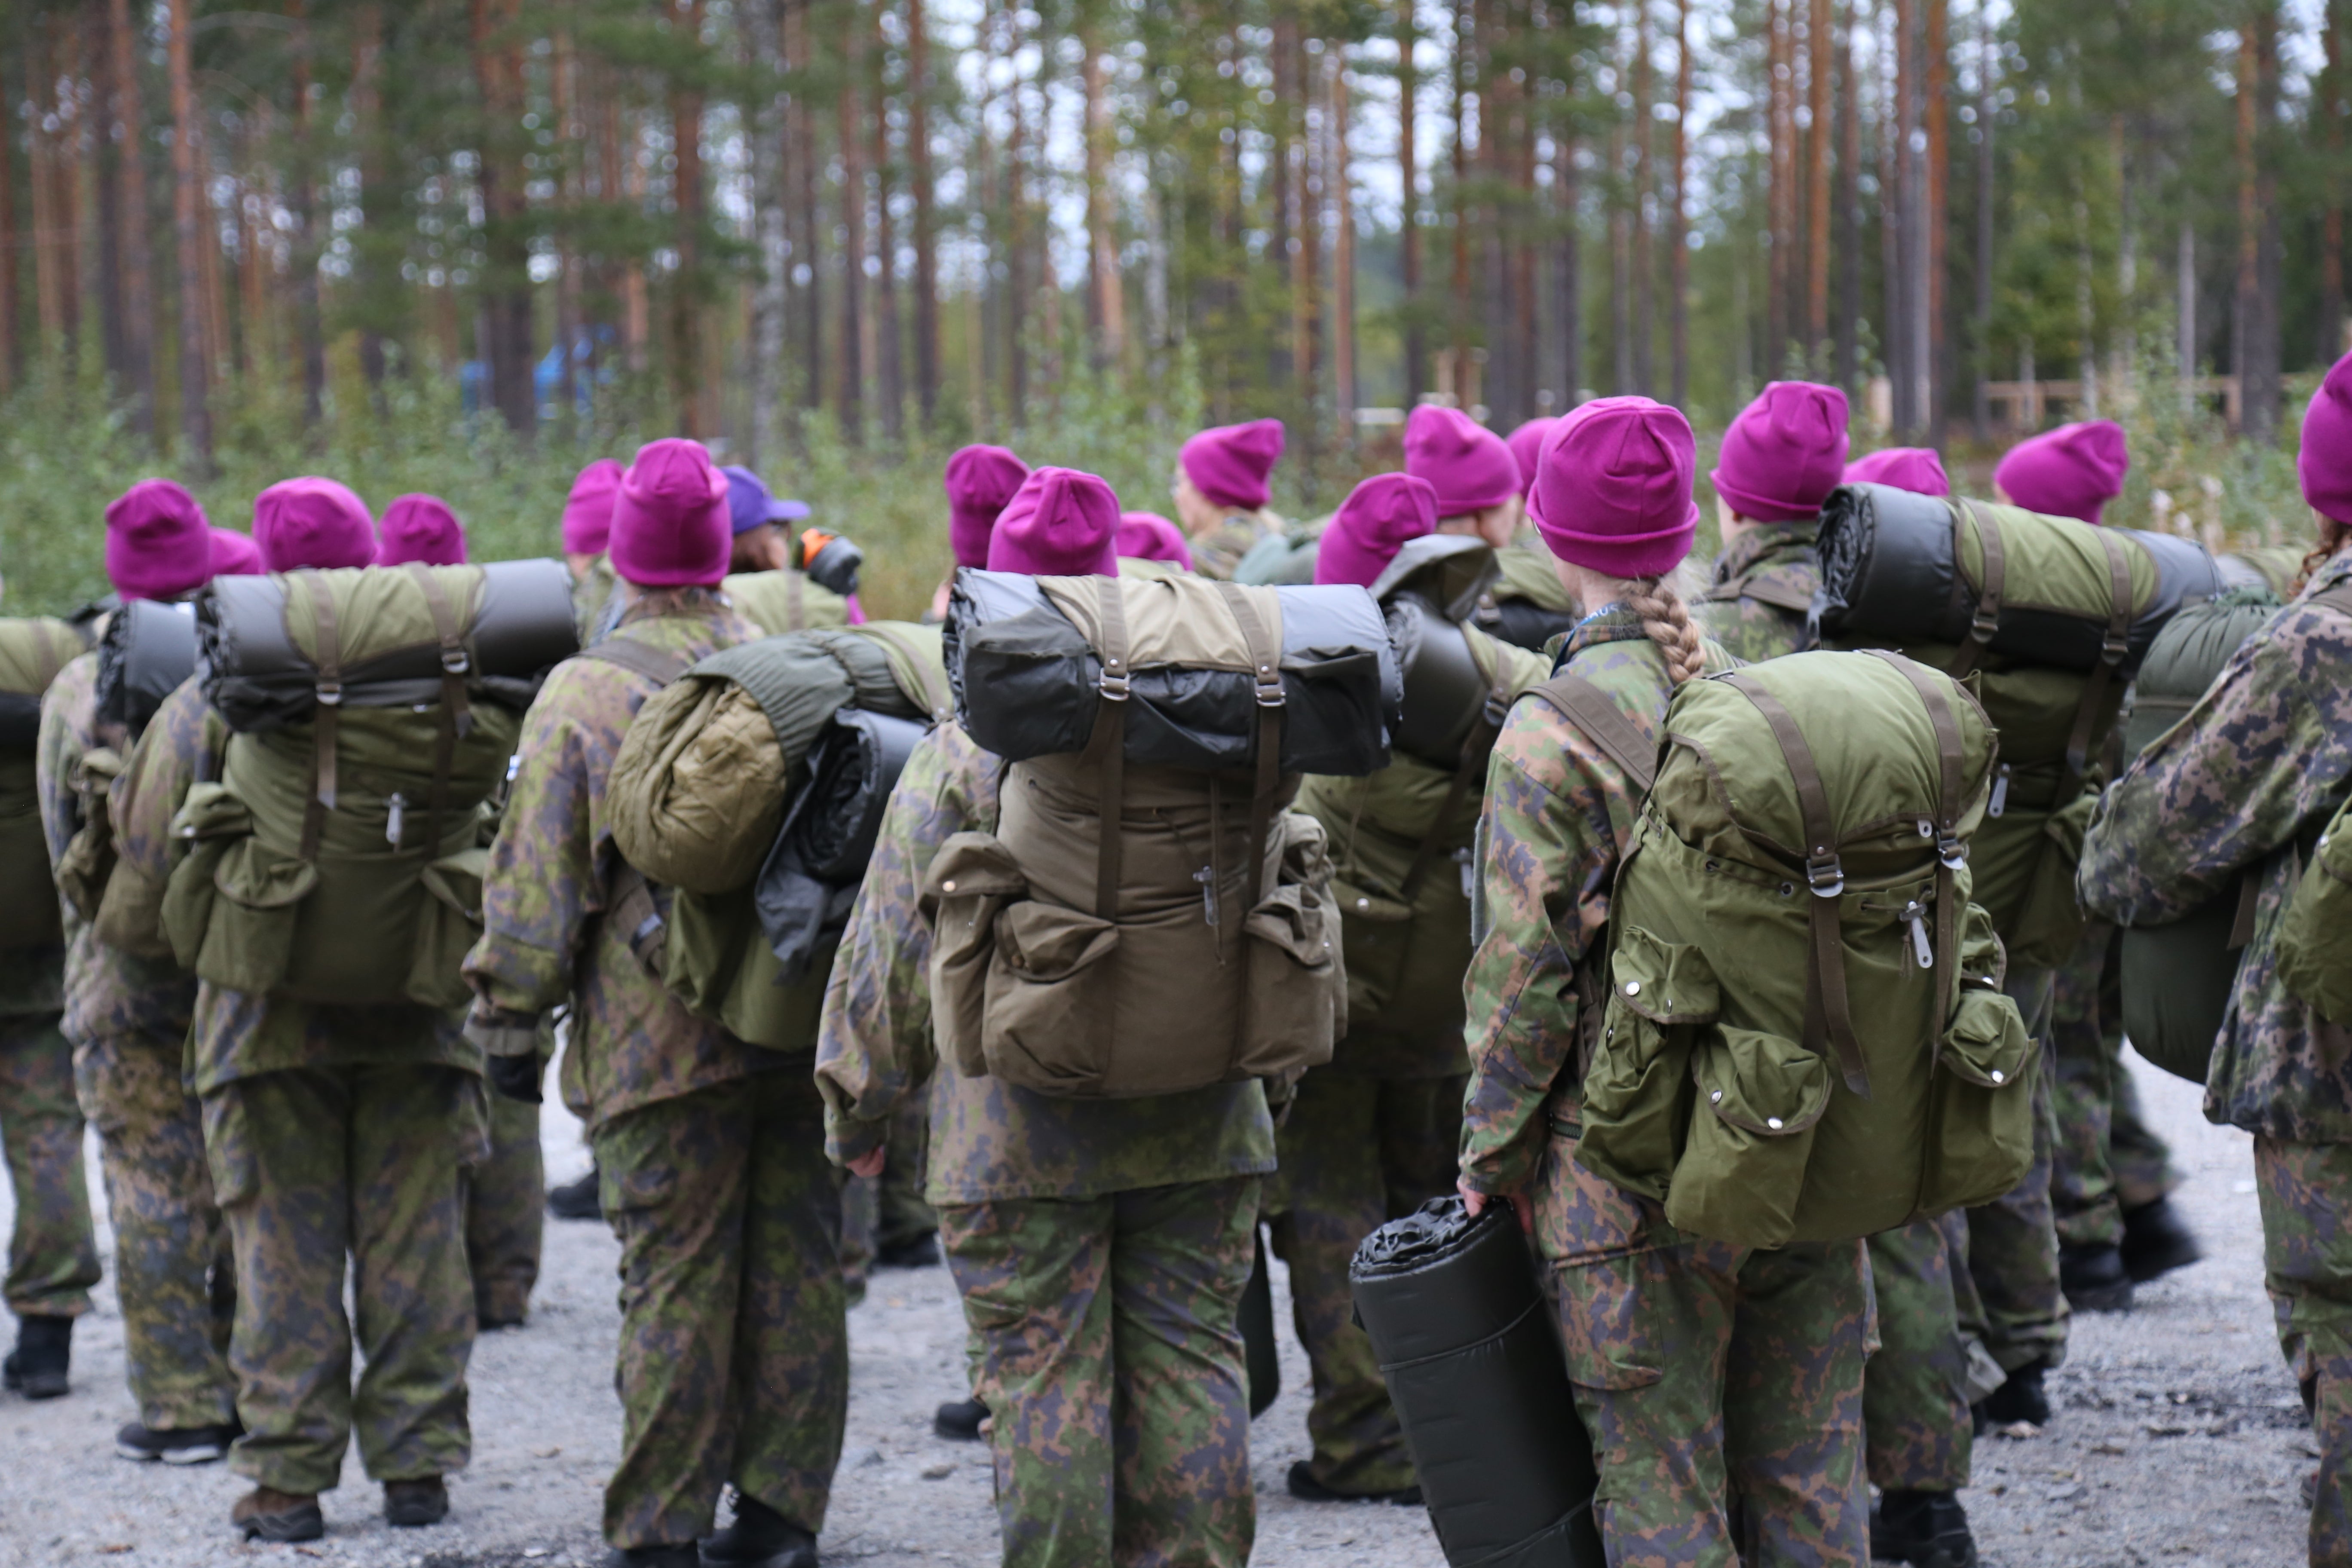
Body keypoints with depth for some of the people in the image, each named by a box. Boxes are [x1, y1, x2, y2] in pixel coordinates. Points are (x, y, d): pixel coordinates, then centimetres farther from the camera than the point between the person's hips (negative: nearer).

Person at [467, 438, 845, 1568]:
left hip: (660, 1039, -4)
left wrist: (513, 1019, 2)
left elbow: (539, 879, -6)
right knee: (794, 1272, 9)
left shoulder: (585, 693, -6)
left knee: (674, 1285, -1)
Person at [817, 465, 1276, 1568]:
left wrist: (859, 1107, 7)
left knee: (1043, 1379, 1)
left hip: (1022, 1135, -4)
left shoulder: (962, 756, -8)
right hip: (1198, 1122, 4)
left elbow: (894, 953, -4)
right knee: (1189, 1362, 11)